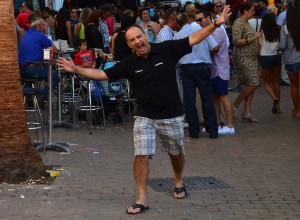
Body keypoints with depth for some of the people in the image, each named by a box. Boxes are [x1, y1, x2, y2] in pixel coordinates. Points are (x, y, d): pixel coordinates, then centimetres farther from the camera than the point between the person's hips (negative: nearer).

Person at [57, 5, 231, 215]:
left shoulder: (167, 49, -10)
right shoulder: (129, 64, -5)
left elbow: (194, 39, -10)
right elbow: (102, 74, -1)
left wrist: (216, 24, -18)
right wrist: (76, 70, -9)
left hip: (172, 115, 0)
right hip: (145, 117, 0)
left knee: (176, 153, 18)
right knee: (141, 156, -9)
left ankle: (178, 182, 47)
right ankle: (142, 200, -1)